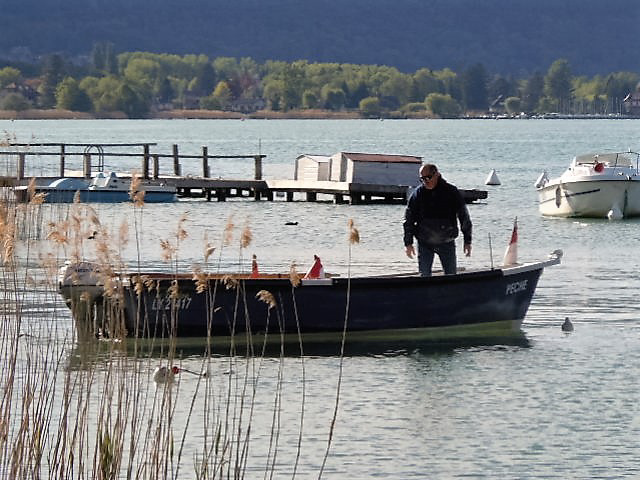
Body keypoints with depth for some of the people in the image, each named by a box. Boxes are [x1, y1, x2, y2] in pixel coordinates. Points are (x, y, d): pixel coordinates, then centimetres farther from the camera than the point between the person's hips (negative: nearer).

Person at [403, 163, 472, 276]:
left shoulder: (451, 192, -3)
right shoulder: (418, 194, -1)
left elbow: (464, 217, 2)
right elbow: (408, 220, 4)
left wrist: (467, 241, 1)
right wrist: (408, 243, 0)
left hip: (446, 242, -1)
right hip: (424, 244, 1)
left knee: (451, 277, 2)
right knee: (424, 276, -2)